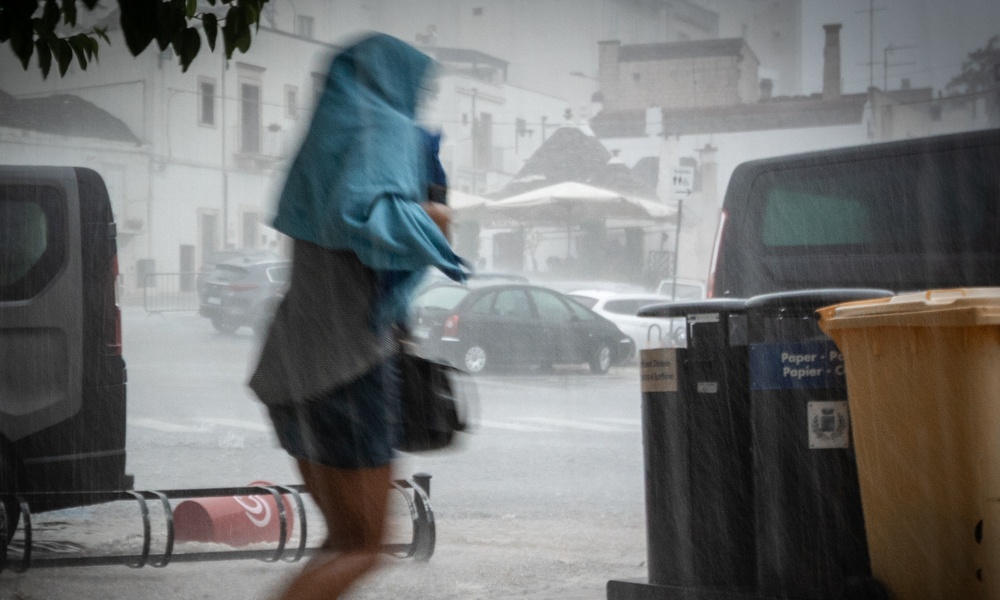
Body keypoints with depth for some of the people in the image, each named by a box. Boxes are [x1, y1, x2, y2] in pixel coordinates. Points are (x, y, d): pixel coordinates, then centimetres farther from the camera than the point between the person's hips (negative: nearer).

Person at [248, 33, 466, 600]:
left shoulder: (323, 141, 16)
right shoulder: (384, 130, -9)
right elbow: (362, 216, -29)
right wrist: (426, 216, -10)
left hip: (300, 360, 8)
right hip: (350, 361, -8)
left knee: (347, 541, 17)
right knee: (362, 553, -1)